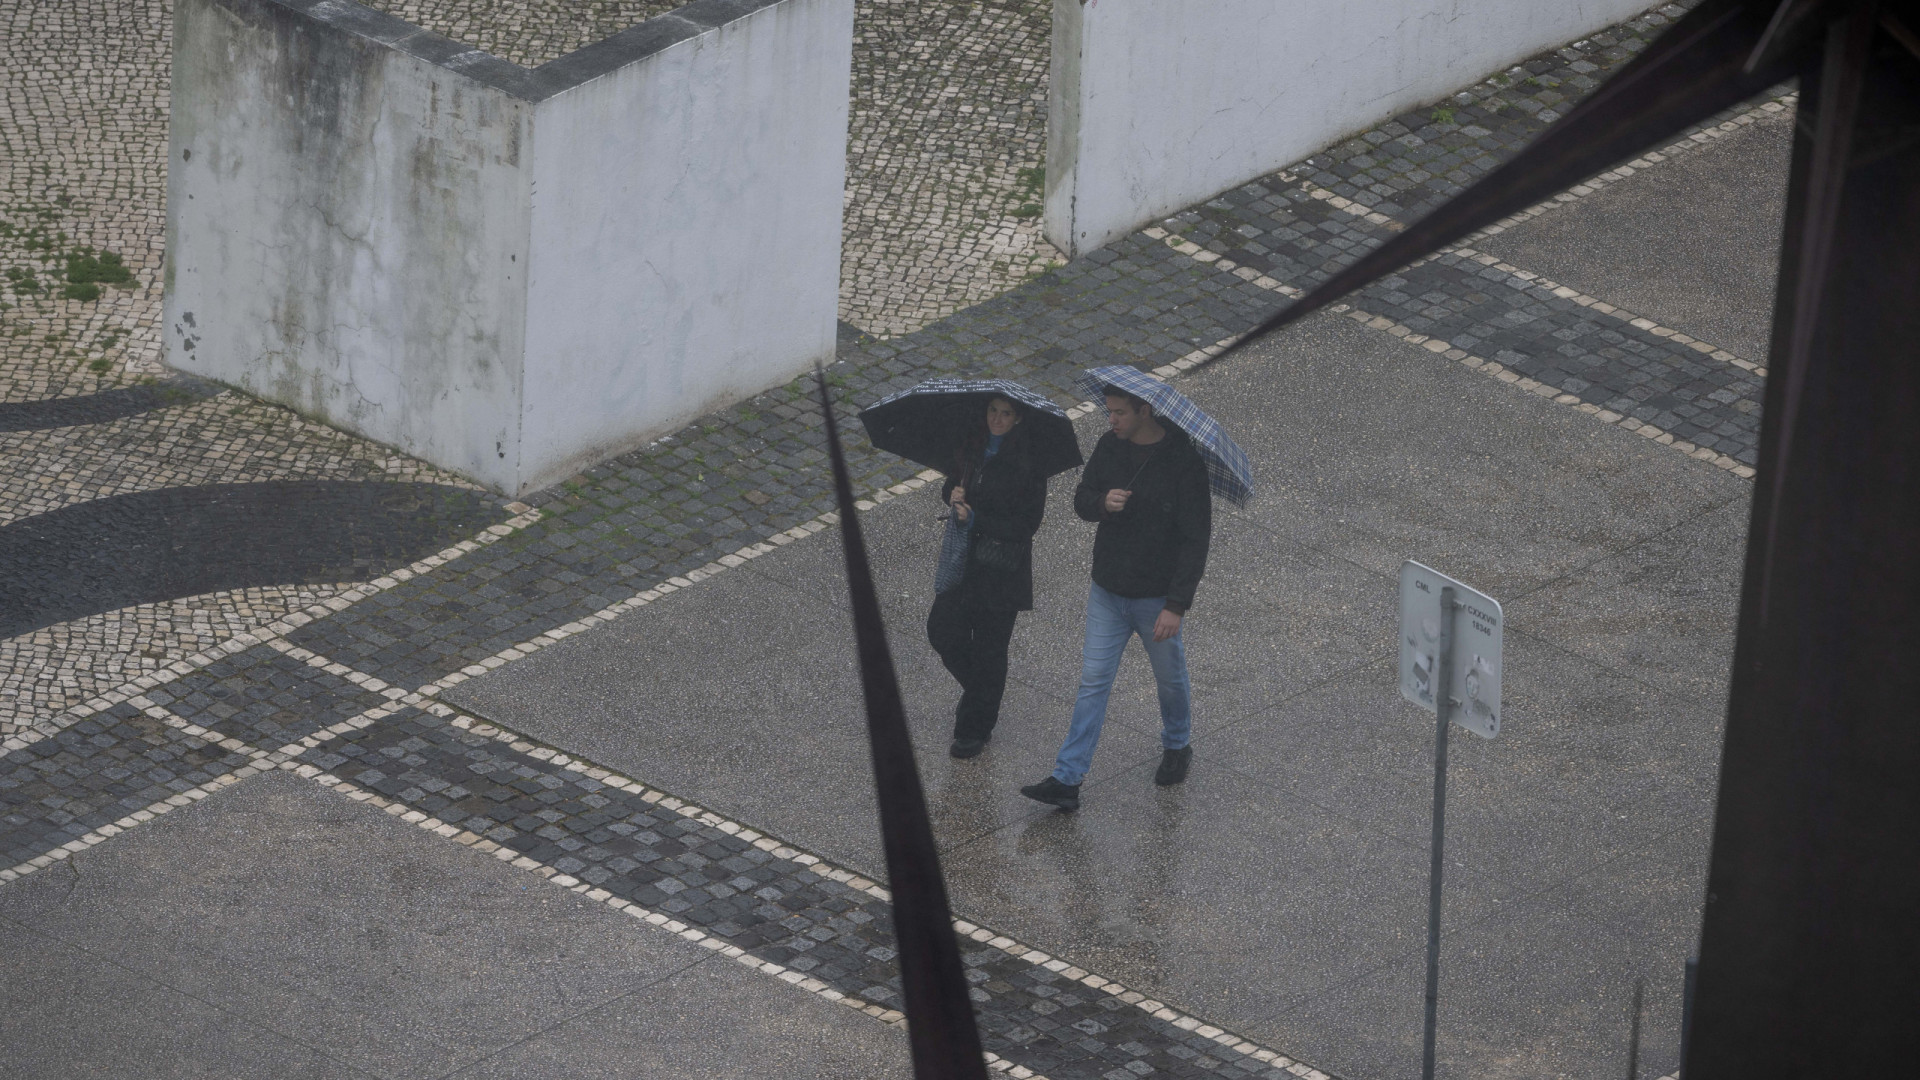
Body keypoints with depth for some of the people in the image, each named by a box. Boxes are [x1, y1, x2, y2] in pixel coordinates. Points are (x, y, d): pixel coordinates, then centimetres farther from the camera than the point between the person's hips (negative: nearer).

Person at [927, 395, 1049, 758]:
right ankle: (982, 691, 31)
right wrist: (953, 494, -7)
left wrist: (975, 519, -18)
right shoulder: (971, 448, 3)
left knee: (989, 647, 3)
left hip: (1002, 565, -5)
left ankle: (975, 729, 17)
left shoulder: (1027, 463, -14)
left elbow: (1027, 524, -15)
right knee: (943, 630, 2)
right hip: (963, 558, 5)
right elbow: (951, 486, 18)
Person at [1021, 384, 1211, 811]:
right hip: (1108, 593, 4)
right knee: (1093, 681, 3)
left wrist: (1176, 605, -23)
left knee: (1170, 678, 17)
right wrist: (1102, 502, -18)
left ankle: (1177, 748, 43)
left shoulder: (1184, 460, -20)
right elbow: (1081, 499, 9)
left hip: (1157, 597, -4)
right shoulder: (1110, 446, -3)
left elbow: (1196, 539, -19)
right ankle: (1067, 780, 1)